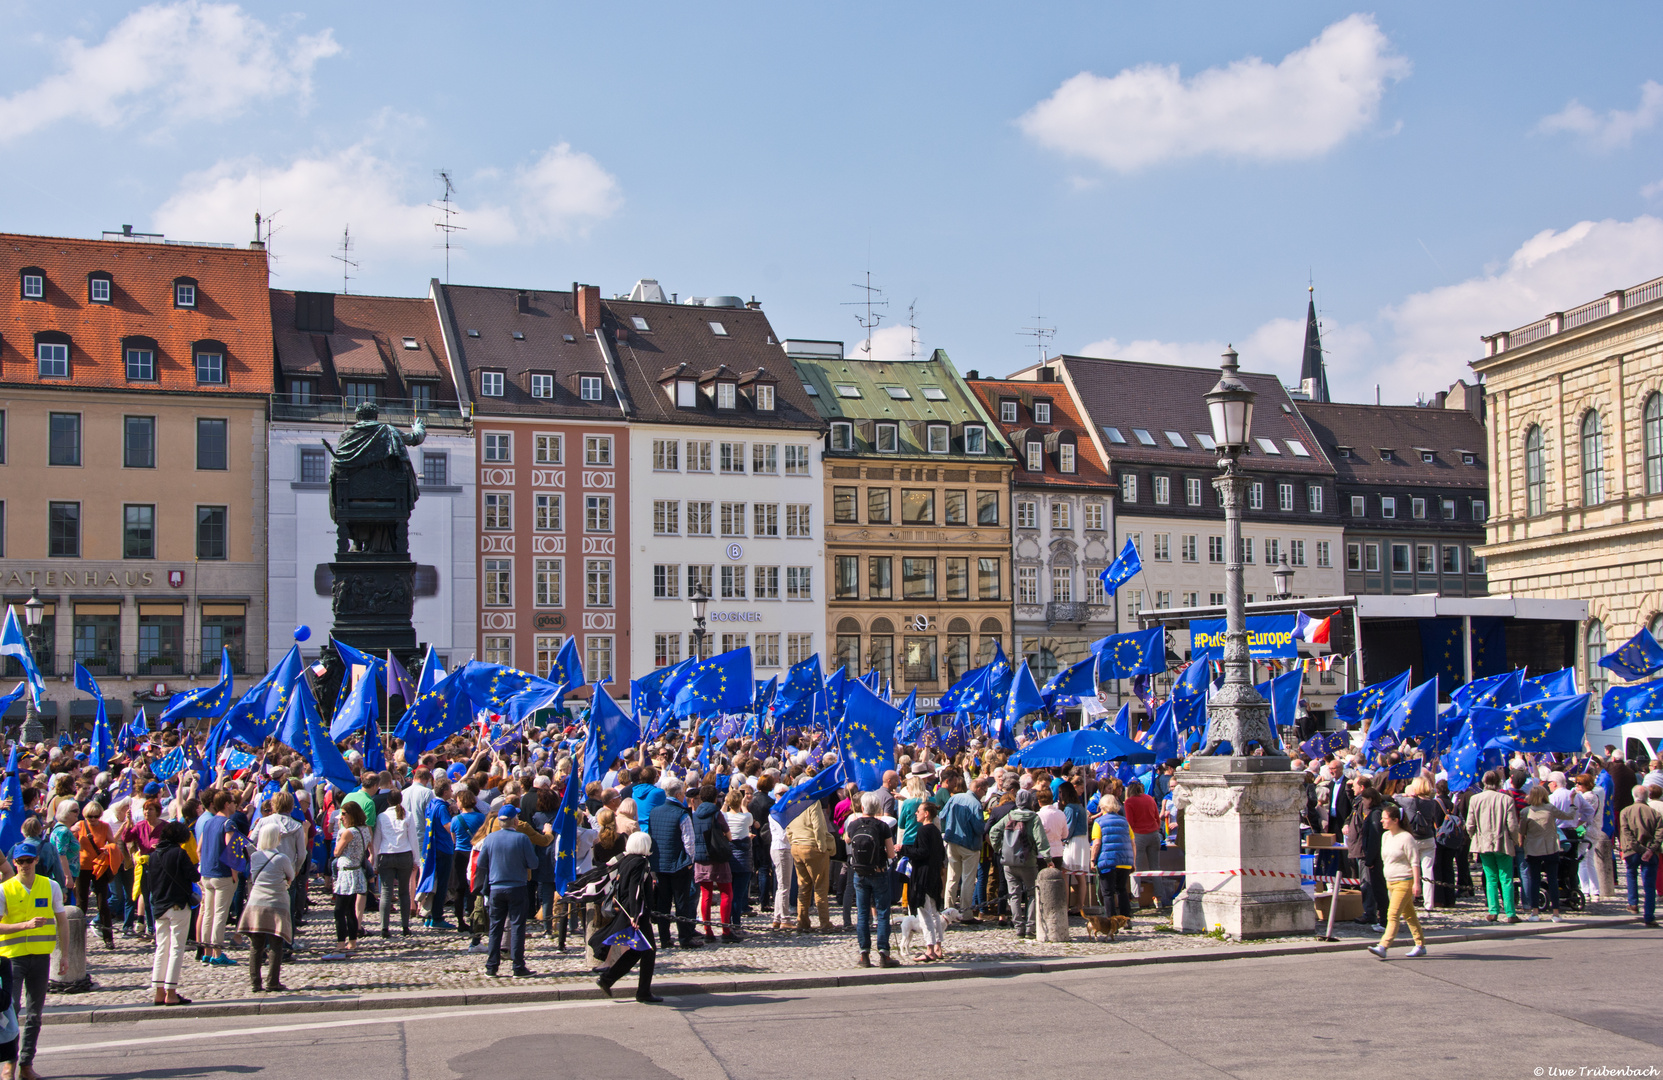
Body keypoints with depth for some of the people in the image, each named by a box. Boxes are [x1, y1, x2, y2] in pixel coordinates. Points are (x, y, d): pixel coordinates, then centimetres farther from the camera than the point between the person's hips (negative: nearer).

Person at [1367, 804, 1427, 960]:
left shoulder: (1406, 838, -14)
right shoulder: (1385, 836, 10)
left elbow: (1415, 862, -14)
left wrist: (1416, 883, -18)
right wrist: (1387, 880, 20)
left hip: (1404, 881, -8)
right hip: (1391, 881, 8)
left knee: (1393, 914, -14)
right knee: (1408, 915, 15)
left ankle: (1383, 947, -20)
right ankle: (1420, 945, 23)